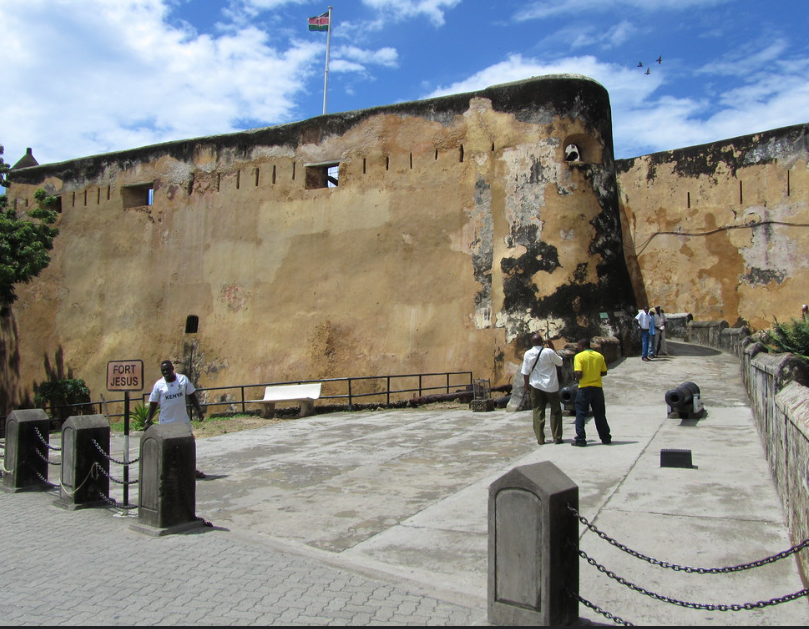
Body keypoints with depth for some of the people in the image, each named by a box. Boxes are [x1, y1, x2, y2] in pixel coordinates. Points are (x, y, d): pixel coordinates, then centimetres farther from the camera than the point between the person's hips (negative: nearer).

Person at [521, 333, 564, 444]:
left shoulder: (528, 354, -5)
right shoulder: (549, 352, -13)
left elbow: (525, 372, -1)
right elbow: (560, 362, 3)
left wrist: (526, 385, 12)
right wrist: (553, 348, 5)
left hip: (536, 386, 2)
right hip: (551, 386, -2)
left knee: (538, 412, 7)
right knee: (555, 411, 10)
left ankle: (540, 438, 5)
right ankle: (557, 437, 11)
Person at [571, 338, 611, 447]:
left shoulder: (579, 356, -9)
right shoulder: (599, 356, 4)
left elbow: (578, 374, -18)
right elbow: (604, 372, 8)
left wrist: (577, 379, 3)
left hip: (584, 388, -4)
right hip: (597, 388, 4)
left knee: (580, 414, 5)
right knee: (600, 414, 13)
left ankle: (580, 439, 2)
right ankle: (606, 438, 18)